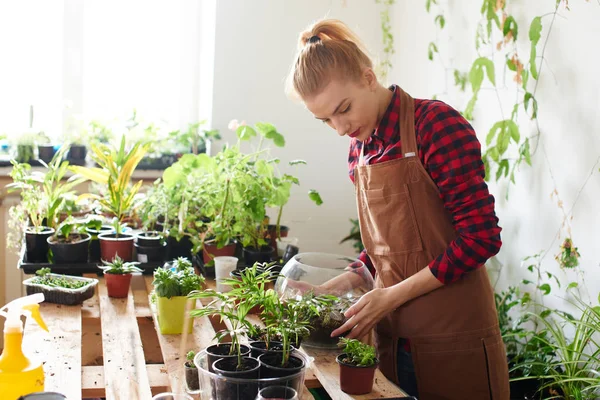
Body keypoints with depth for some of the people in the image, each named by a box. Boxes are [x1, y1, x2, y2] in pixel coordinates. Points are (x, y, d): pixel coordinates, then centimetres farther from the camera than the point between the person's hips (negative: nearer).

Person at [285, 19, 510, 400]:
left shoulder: (435, 123, -13)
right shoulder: (359, 148, 8)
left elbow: (481, 236, -17)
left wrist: (392, 295, -15)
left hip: (453, 337, -6)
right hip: (393, 337, 6)